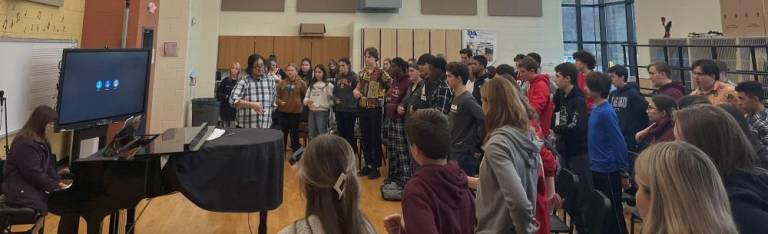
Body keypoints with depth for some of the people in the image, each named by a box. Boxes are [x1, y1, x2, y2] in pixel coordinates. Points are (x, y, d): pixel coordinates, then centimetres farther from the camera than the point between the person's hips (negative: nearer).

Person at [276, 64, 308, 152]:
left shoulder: (301, 83, -3)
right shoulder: (282, 83, 5)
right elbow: (277, 96, 8)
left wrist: (301, 105, 0)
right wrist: (280, 102, -10)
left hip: (296, 111, -3)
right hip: (283, 111, 3)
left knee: (294, 133, 6)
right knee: (283, 132, 9)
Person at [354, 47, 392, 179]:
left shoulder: (381, 73, -10)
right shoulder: (362, 72, 9)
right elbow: (358, 87, 16)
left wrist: (383, 95, -16)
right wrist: (356, 91, -4)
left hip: (375, 109, -6)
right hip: (363, 109, 6)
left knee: (375, 139, 2)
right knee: (365, 138, 12)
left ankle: (376, 168, 11)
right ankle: (368, 165, 25)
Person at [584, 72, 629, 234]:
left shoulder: (606, 112, -20)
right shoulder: (595, 109, 5)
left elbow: (619, 142, -18)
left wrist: (623, 169, -14)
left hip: (608, 170, -8)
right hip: (597, 168, 8)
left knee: (613, 211, 6)